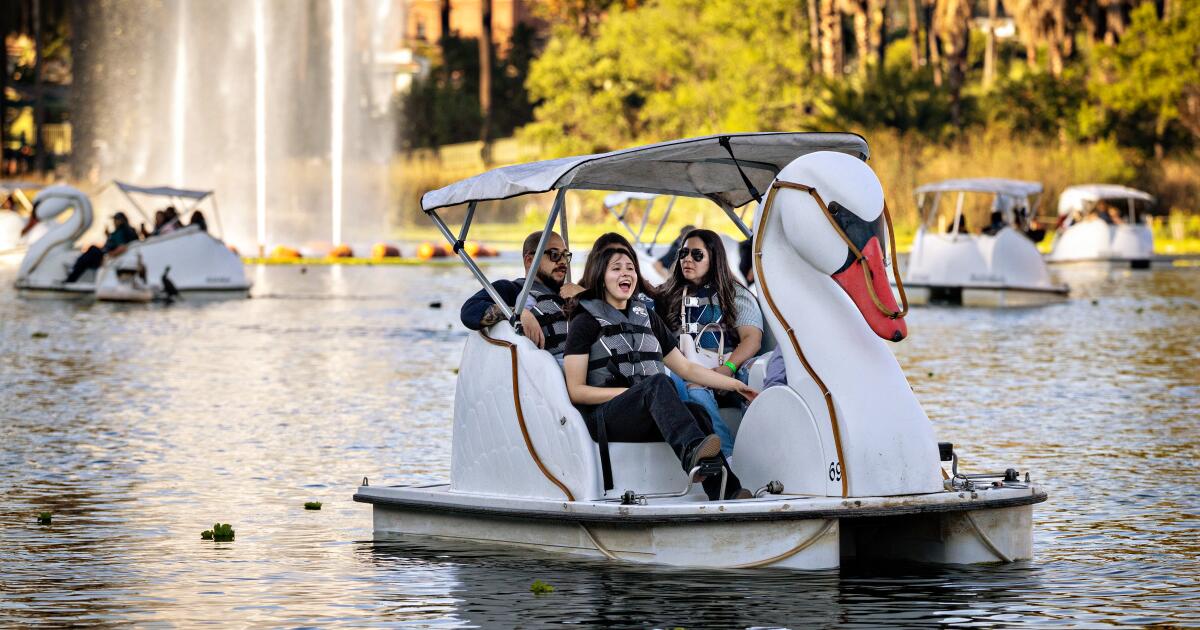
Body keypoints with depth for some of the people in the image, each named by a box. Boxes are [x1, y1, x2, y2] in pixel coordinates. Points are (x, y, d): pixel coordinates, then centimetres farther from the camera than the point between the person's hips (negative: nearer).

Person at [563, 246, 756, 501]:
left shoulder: (648, 318, 25)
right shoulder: (585, 322, 7)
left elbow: (685, 368, 26)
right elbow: (575, 391, -1)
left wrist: (734, 384, 16)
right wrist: (630, 392, -10)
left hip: (654, 420, 5)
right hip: (605, 417, -5)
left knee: (695, 413, -30)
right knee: (658, 382, -34)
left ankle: (726, 494, -53)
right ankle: (692, 453, -63)